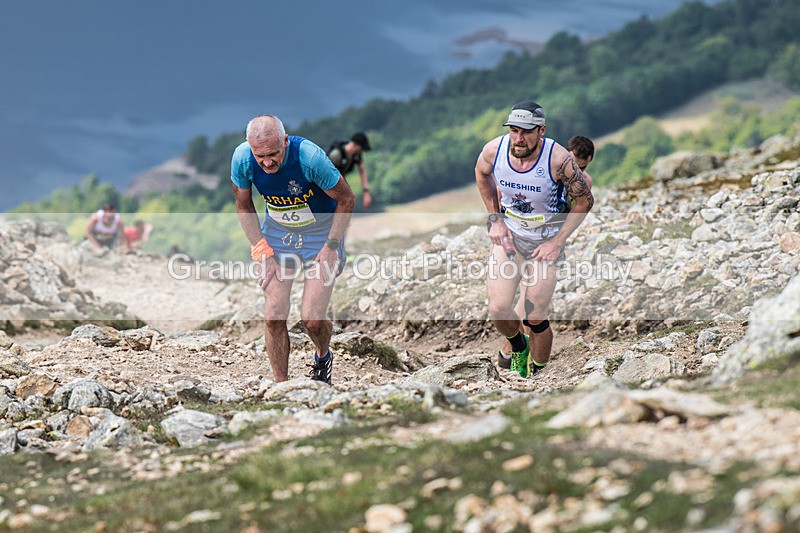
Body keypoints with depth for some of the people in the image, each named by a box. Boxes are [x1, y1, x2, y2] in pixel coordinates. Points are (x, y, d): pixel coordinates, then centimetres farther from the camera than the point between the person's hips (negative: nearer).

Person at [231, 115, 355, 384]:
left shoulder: (310, 157, -31)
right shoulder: (242, 159, -20)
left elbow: (346, 199, -15)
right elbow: (244, 206, -1)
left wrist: (331, 246, -16)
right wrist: (262, 251, -7)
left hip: (321, 231, -3)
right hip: (277, 232, 3)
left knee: (312, 319, -9)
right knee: (273, 316, -6)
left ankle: (323, 358, 25)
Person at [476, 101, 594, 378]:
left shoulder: (559, 160, -26)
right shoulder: (494, 150, -17)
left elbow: (584, 201, -9)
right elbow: (482, 174, 10)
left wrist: (557, 242, -13)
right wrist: (495, 218, 4)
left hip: (546, 238, -2)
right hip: (509, 232, 3)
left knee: (534, 319, -4)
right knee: (498, 310, -10)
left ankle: (537, 374, 21)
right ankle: (518, 346, 24)